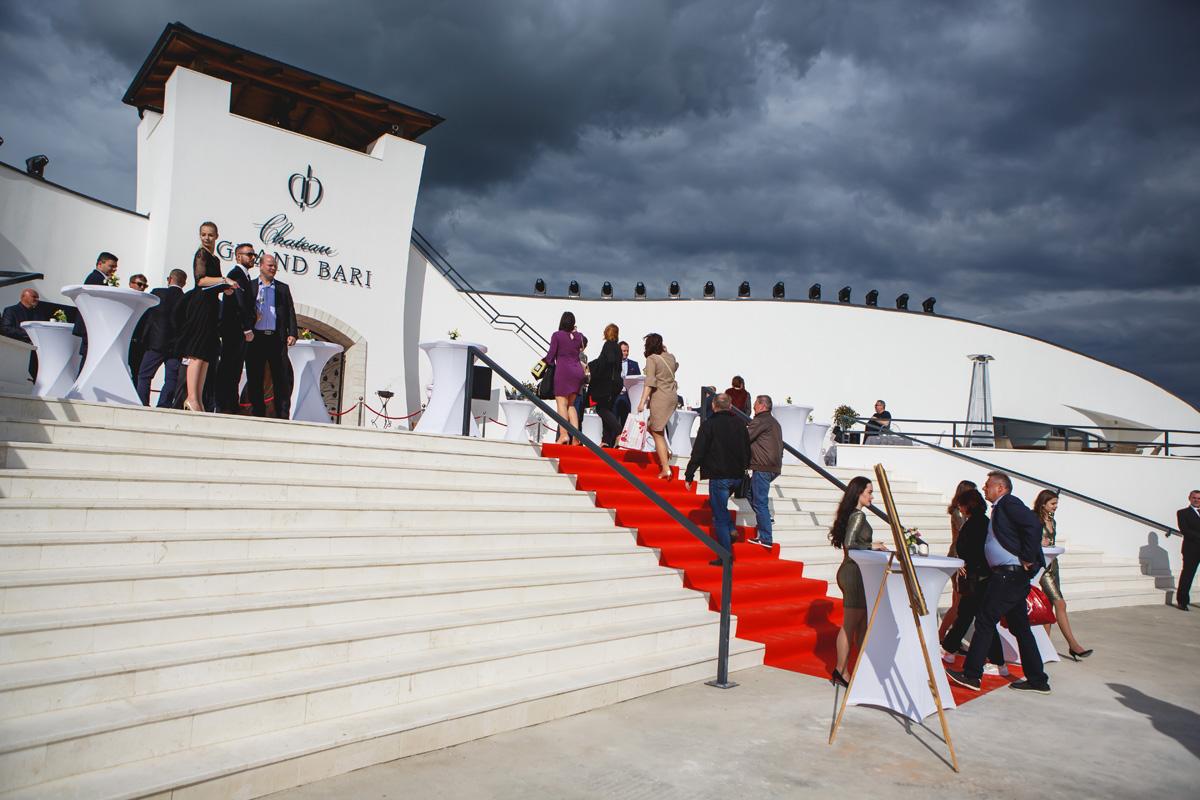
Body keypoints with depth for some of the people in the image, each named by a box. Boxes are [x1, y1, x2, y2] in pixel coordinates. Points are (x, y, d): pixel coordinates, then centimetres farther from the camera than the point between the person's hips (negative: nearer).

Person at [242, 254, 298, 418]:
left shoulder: (283, 288, 16)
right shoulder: (249, 286, 12)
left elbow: (290, 312, 11)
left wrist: (292, 333, -1)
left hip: (277, 338, 1)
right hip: (256, 338, -1)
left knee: (282, 379, -4)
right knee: (254, 379, 2)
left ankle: (283, 417, -1)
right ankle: (257, 415, 8)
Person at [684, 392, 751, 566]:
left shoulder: (709, 424, -9)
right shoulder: (740, 424, 7)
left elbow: (698, 452, -10)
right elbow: (747, 450, 16)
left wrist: (689, 476, -5)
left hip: (718, 475, -6)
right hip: (737, 475, 6)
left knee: (719, 516, 0)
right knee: (720, 505, 28)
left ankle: (726, 555, 0)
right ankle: (731, 530, 10)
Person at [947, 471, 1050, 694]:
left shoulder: (1008, 503, -9)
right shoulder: (1001, 508, 20)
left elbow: (1034, 525, -22)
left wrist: (1027, 559, -19)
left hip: (1010, 574, -10)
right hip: (1012, 576, 10)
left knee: (985, 620, -7)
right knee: (1020, 627, 14)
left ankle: (971, 674, -3)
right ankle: (1037, 680, 20)